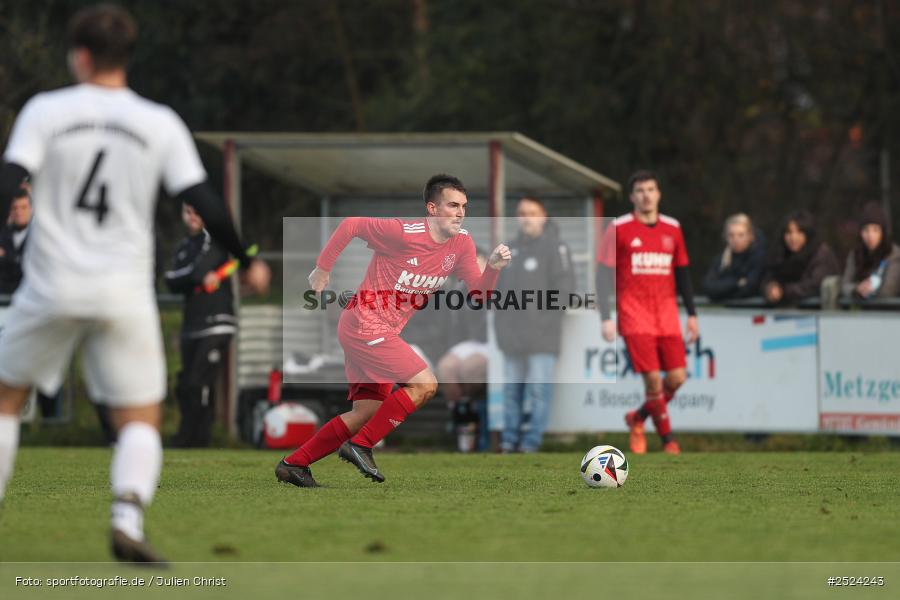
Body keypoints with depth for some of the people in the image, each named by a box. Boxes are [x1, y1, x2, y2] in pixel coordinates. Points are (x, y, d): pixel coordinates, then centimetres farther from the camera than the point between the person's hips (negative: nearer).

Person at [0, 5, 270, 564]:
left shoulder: (45, 111, -1)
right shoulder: (161, 124, 1)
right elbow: (205, 203, -1)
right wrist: (247, 261, 12)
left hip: (53, 286, 0)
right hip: (125, 292, 0)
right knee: (140, 418, 7)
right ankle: (128, 518, -16)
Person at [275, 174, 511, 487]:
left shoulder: (462, 244, 3)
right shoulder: (404, 232, -19)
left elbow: (479, 293, 2)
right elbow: (351, 225, -10)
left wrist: (493, 267, -17)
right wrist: (323, 268, -3)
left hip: (383, 332, 9)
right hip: (364, 323, -9)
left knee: (366, 413, 10)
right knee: (425, 384, -16)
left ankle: (293, 464, 15)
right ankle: (360, 446, -11)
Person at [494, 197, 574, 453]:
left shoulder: (554, 247, -4)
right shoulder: (512, 248, 18)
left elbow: (564, 286, -10)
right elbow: (501, 285, 22)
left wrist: (544, 315, -14)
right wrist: (501, 319, 11)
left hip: (541, 334, -7)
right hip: (512, 334, 7)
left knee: (539, 388, -7)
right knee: (511, 388, 10)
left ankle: (532, 439, -5)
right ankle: (509, 438, 16)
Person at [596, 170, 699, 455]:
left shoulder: (672, 229, 11)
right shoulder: (618, 229, -1)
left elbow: (682, 273, 18)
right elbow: (603, 274, -1)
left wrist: (691, 314, 14)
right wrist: (605, 319, -8)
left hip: (667, 315, 4)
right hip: (635, 315, -4)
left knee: (677, 377, -5)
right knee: (653, 379, -12)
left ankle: (638, 418, 20)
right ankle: (667, 439, 3)